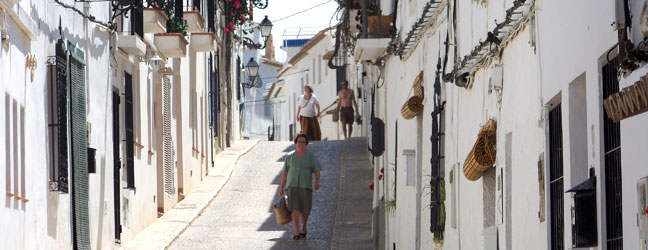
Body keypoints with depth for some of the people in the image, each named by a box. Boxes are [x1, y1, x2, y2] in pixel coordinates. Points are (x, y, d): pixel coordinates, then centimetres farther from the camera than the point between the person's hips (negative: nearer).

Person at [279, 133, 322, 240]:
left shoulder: (311, 156, 1)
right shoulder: (290, 156, 7)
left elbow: (317, 171, -3)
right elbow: (284, 172, 10)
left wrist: (317, 181, -22)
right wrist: (281, 187, 7)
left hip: (306, 186, 0)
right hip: (292, 186, 0)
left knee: (305, 210, 5)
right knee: (294, 209, -12)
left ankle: (303, 228, 31)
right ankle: (296, 233, -14)